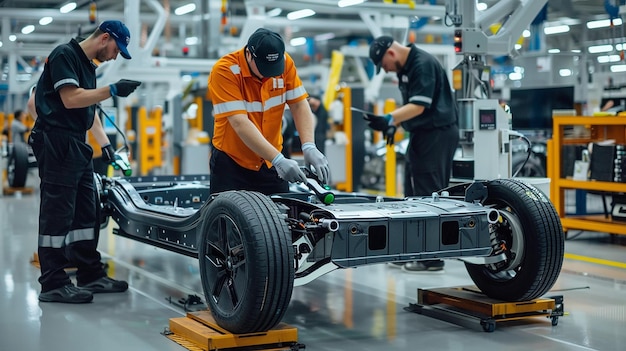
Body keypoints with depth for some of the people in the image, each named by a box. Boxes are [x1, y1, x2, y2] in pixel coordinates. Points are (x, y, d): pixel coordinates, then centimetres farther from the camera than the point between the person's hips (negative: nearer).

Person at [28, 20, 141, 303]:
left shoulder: (88, 66, 20)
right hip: (56, 144, -10)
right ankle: (53, 284, -4)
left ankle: (91, 275, 19)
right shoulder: (65, 55, -8)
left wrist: (106, 145, 20)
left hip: (77, 146, 10)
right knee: (58, 214, -7)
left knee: (86, 213, 11)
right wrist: (112, 90, -18)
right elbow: (70, 99, -19)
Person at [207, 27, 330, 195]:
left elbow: (299, 105, -7)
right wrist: (278, 160, -33)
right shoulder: (224, 70, -21)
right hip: (231, 162, -3)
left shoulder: (285, 62, -7)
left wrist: (309, 147, -24)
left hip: (270, 164, 4)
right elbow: (240, 123, -27)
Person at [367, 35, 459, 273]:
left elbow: (419, 106, -24)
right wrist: (394, 123, 9)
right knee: (414, 193, 13)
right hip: (422, 134, 10)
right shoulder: (404, 67, 13)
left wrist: (389, 119, -31)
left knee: (429, 195, -9)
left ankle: (431, 258, -5)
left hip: (438, 134, -10)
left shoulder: (423, 64, -17)